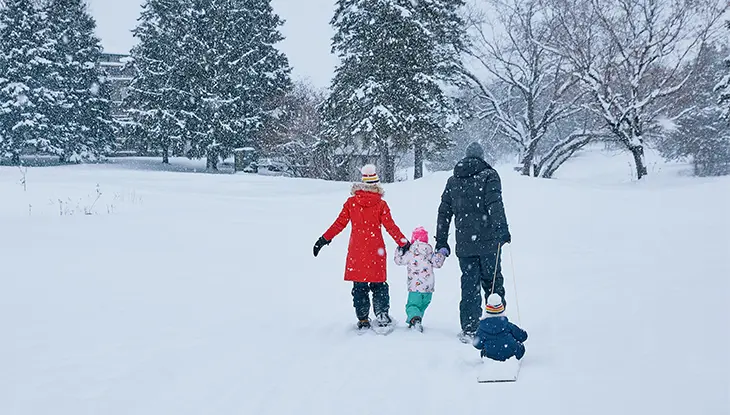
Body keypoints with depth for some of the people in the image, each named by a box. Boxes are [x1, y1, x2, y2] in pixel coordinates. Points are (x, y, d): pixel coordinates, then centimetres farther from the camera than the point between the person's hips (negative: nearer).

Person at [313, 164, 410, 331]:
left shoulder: (351, 202, 0)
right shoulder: (381, 204, -5)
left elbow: (339, 224, 0)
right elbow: (391, 226, -5)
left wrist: (324, 239, 9)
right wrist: (404, 243, 2)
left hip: (356, 251, 1)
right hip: (376, 251, -1)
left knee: (359, 286, 8)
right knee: (378, 284, 11)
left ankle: (363, 320, 7)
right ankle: (382, 315, 1)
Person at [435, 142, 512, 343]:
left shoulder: (453, 181, 12)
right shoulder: (489, 176, -1)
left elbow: (444, 212, 13)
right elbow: (495, 205, -16)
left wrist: (441, 242, 17)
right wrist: (502, 229, -19)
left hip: (464, 244, 3)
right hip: (488, 242, -3)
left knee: (469, 285, 7)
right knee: (492, 281, 9)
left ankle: (469, 329, 4)